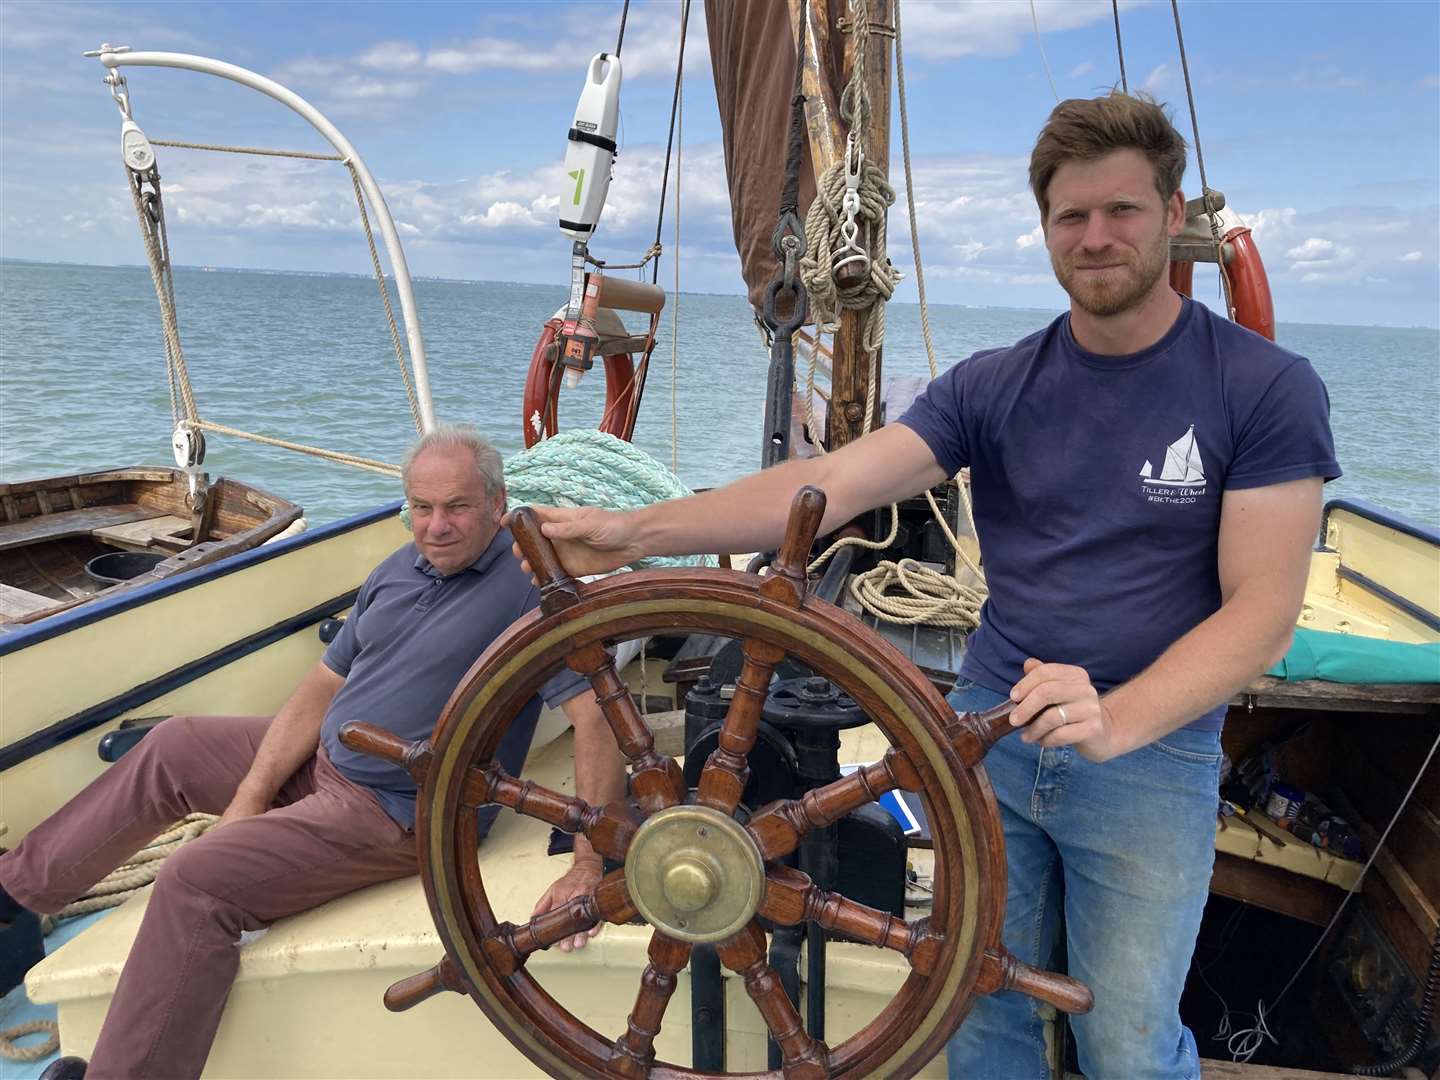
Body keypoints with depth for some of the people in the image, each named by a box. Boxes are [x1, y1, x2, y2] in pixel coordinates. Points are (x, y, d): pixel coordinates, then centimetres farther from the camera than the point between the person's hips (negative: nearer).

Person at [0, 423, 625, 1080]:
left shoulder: (531, 585, -21)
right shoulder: (401, 569, 5)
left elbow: (597, 715, -28)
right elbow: (324, 686, 7)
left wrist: (588, 866, -34)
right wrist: (252, 794, 0)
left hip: (398, 811, -9)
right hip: (325, 756, 9)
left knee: (195, 881, -18)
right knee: (171, 746, 17)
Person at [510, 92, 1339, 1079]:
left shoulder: (1269, 389, -7)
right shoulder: (995, 386, 0)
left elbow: (1262, 614, -12)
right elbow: (834, 482, -12)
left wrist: (1114, 719, -29)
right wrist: (634, 532, -23)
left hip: (1154, 747, -2)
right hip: (989, 728, 3)